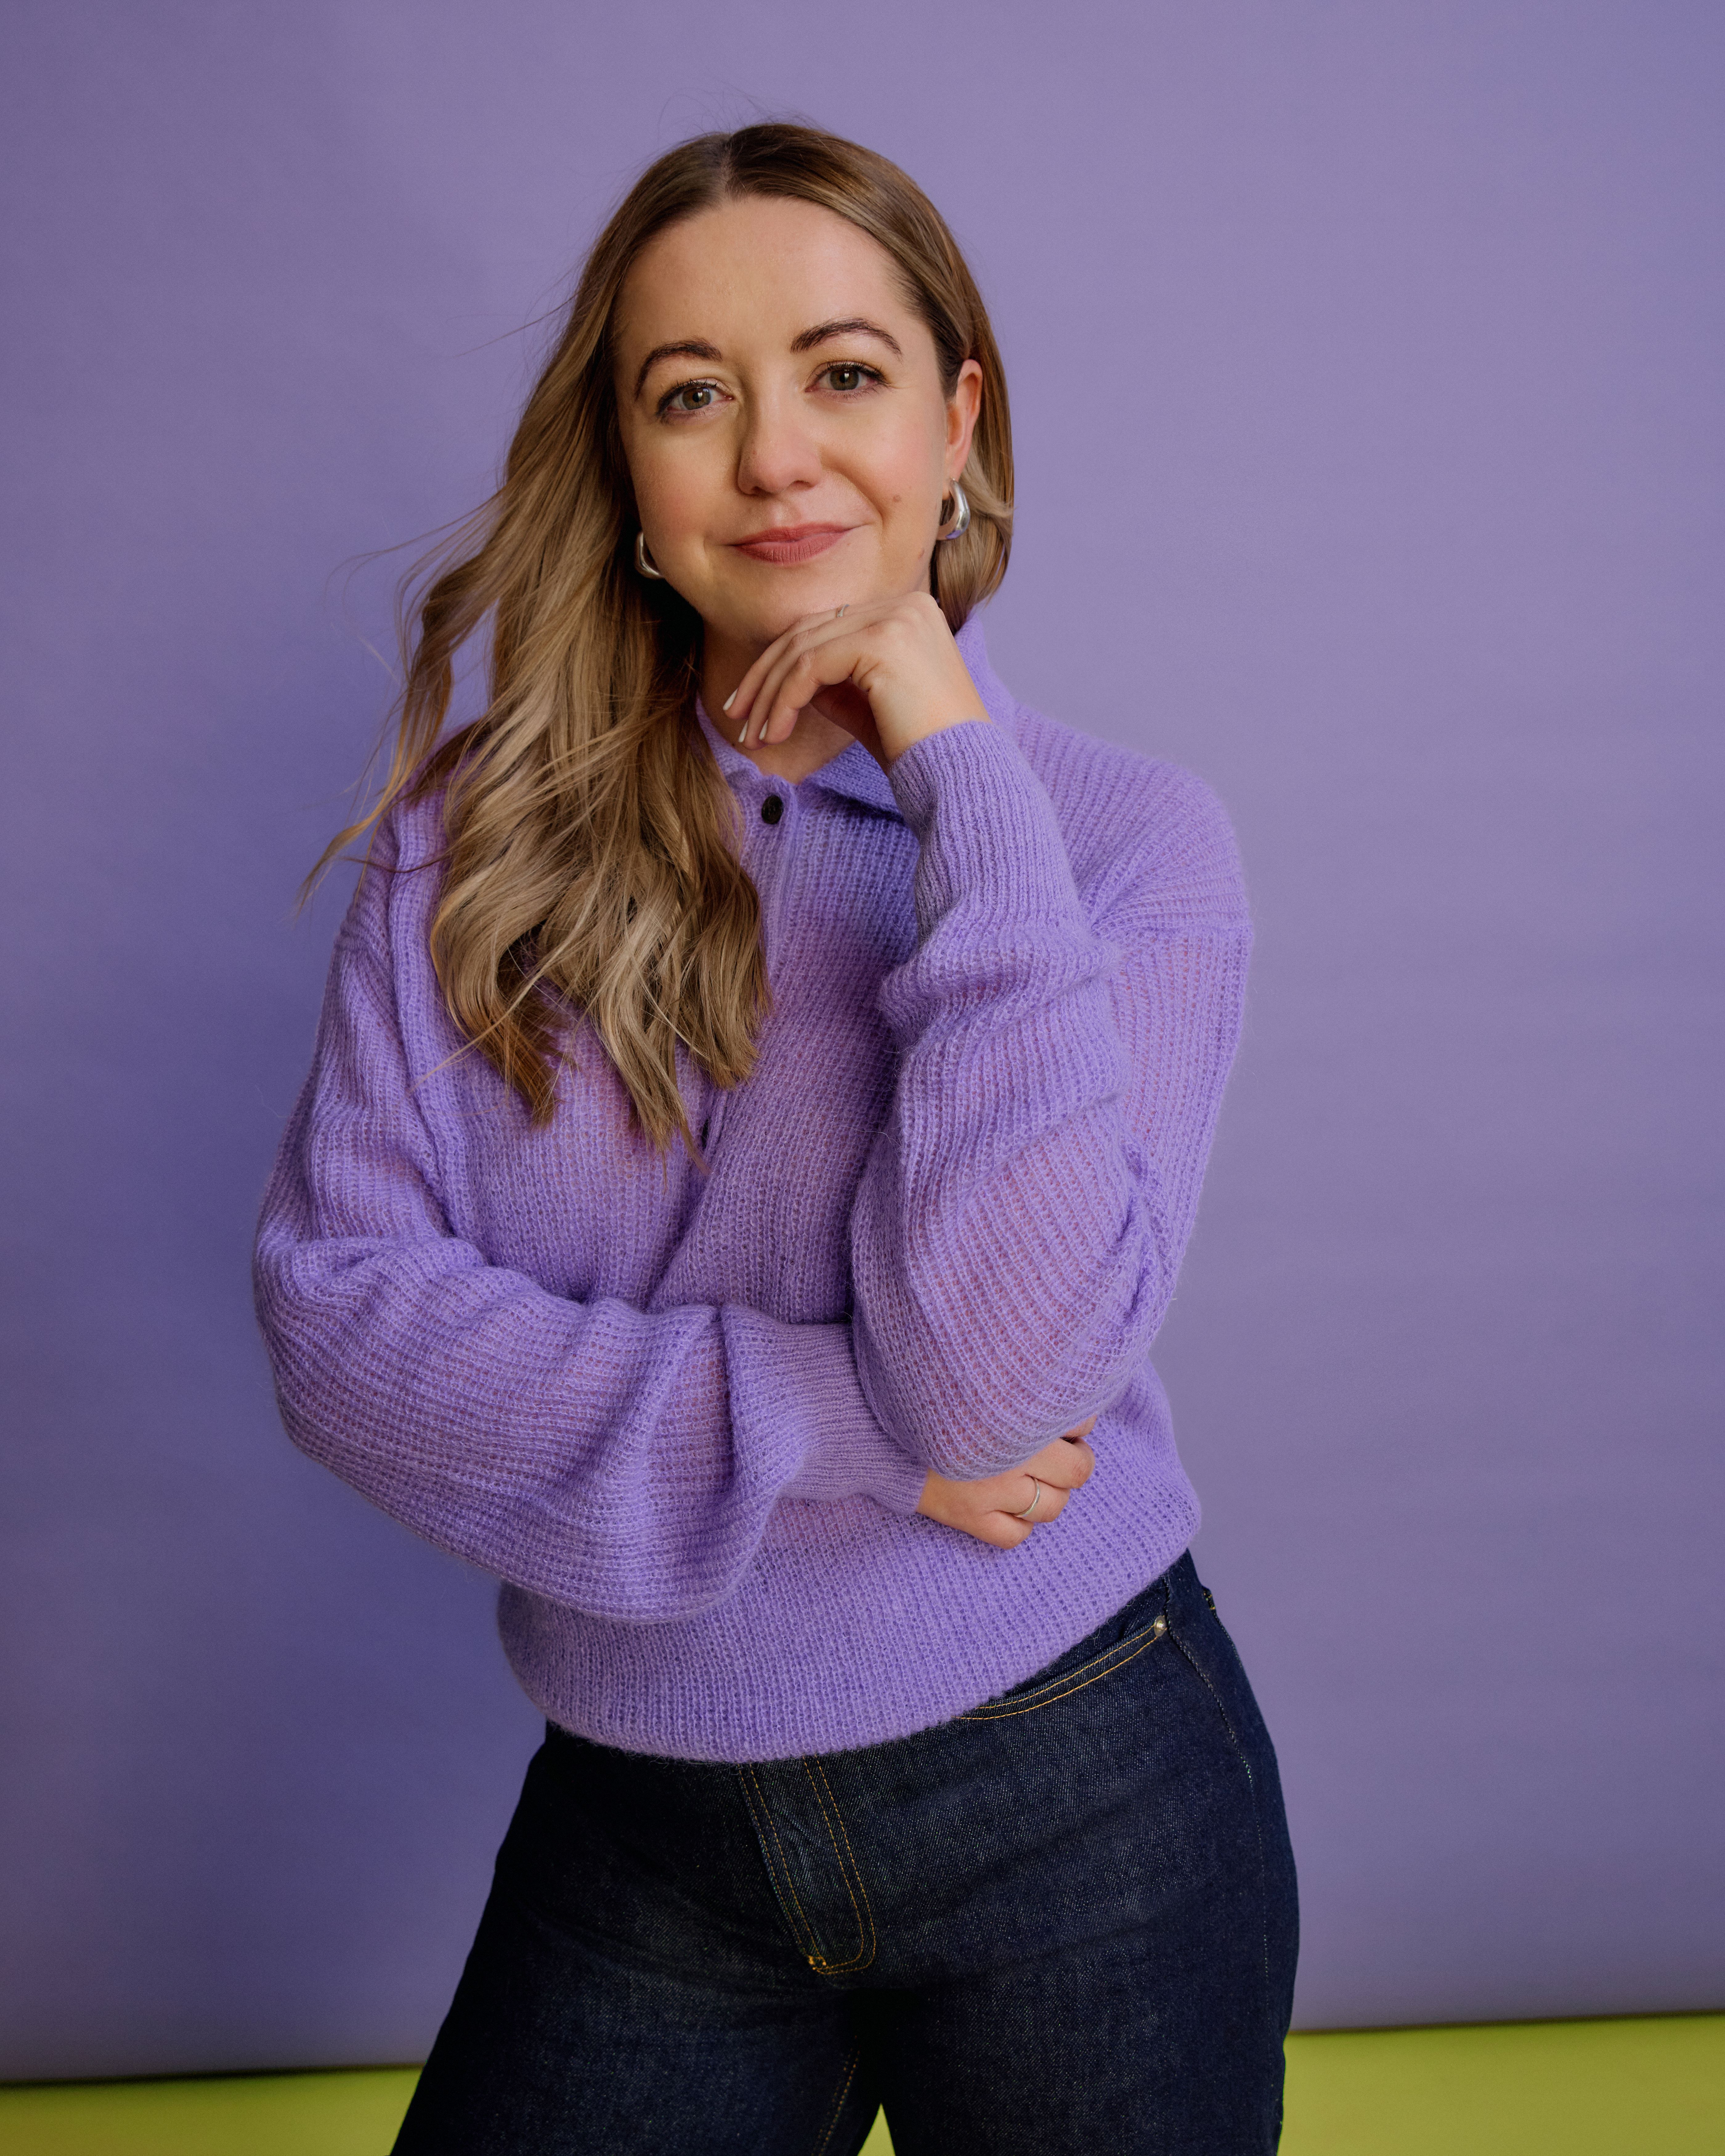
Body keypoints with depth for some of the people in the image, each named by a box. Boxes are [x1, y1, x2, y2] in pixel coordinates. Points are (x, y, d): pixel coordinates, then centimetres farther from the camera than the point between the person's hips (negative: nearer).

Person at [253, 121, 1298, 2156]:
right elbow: (333, 1307, -11)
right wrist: (819, 1418, -19)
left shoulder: (1128, 833, -9)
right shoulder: (484, 828, -4)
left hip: (1078, 1814, -1)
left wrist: (964, 779, -21)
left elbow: (996, 1378, -21)